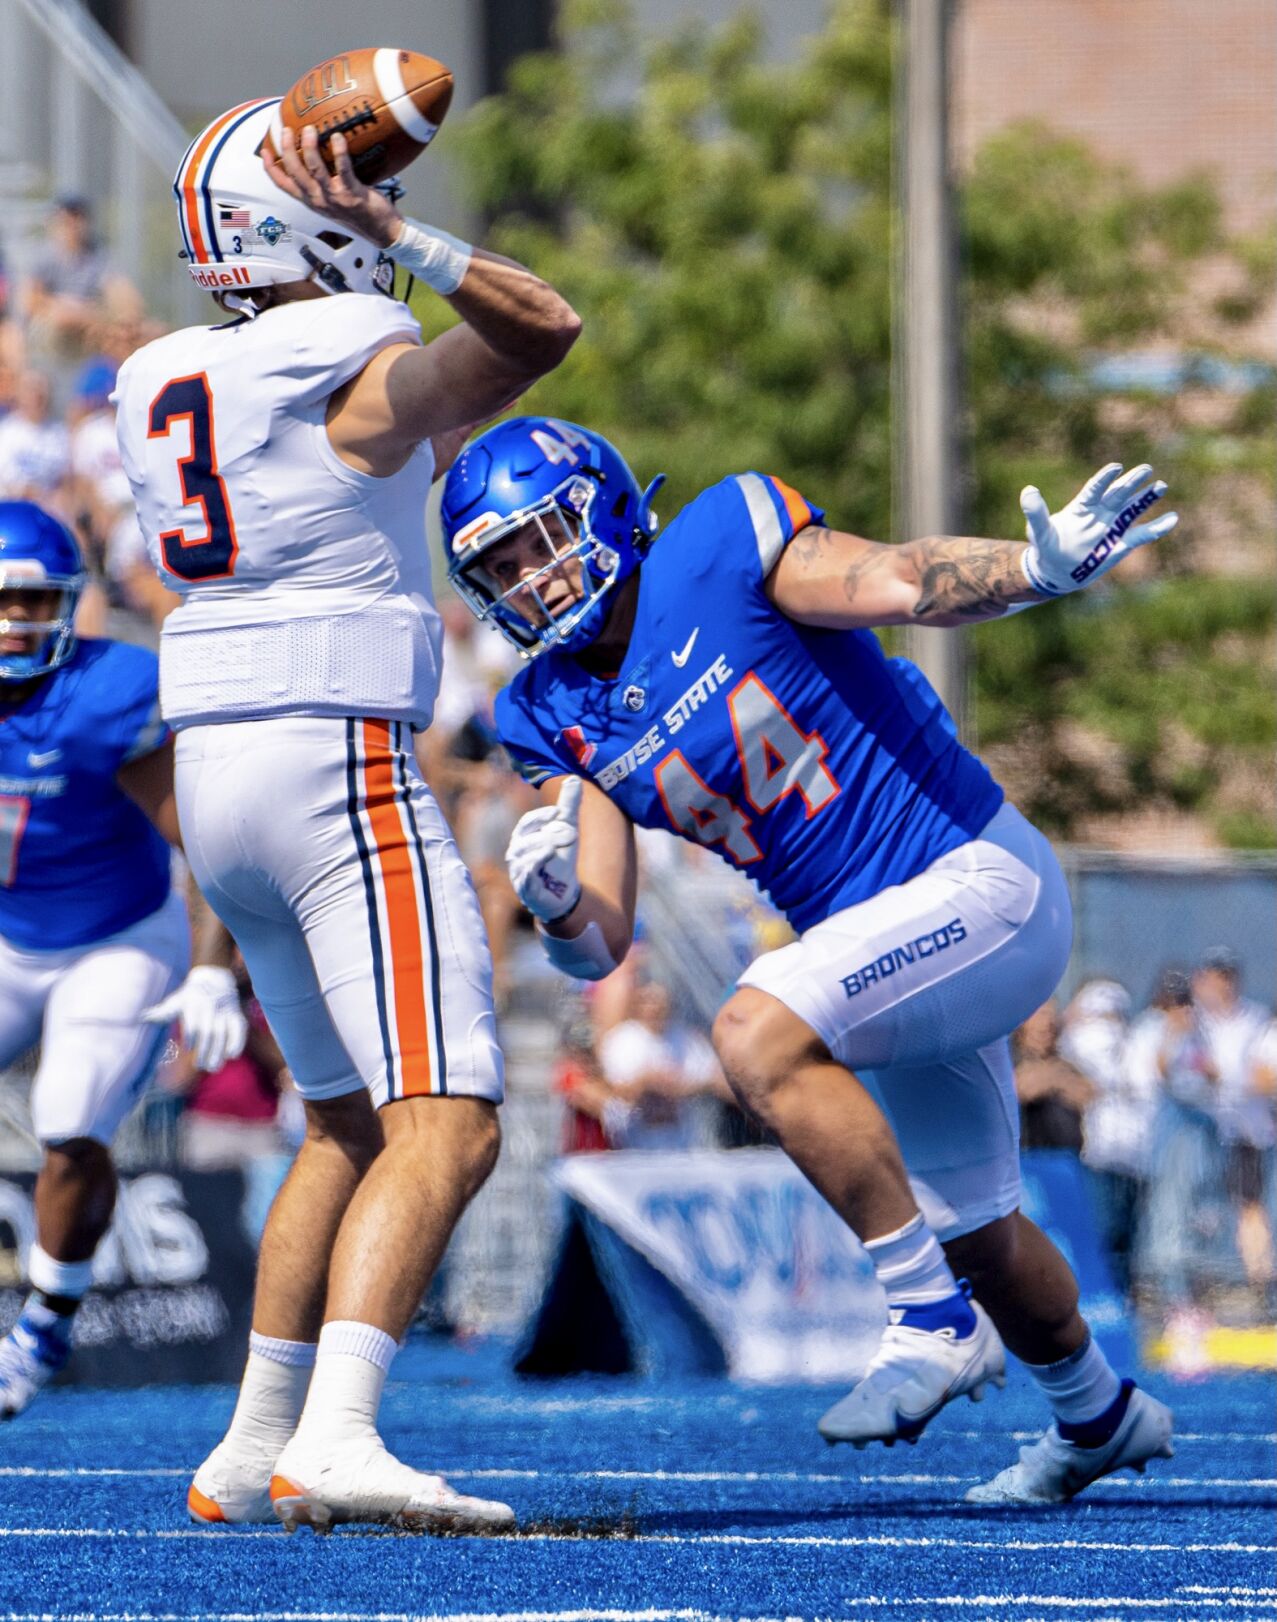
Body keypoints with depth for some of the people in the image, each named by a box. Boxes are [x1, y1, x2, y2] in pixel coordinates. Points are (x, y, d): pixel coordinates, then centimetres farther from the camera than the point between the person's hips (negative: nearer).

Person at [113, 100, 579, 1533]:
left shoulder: (157, 390, 10)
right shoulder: (365, 378, -10)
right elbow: (544, 326, 2)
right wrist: (399, 238, -3)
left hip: (211, 771, 8)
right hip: (341, 767, -8)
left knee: (347, 1120, 19)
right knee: (446, 1127, -11)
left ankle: (253, 1449, 19)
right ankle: (336, 1441, -27)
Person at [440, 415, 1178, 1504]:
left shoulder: (721, 550, -15)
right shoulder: (560, 720, 3)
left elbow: (905, 583, -30)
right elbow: (601, 945, -1)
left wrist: (1043, 567, -49)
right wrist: (554, 900, -25)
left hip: (980, 880, -8)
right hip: (870, 932, 8)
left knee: (759, 1037, -30)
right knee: (972, 1233, 21)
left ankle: (935, 1323, -20)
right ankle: (1101, 1417, 49)